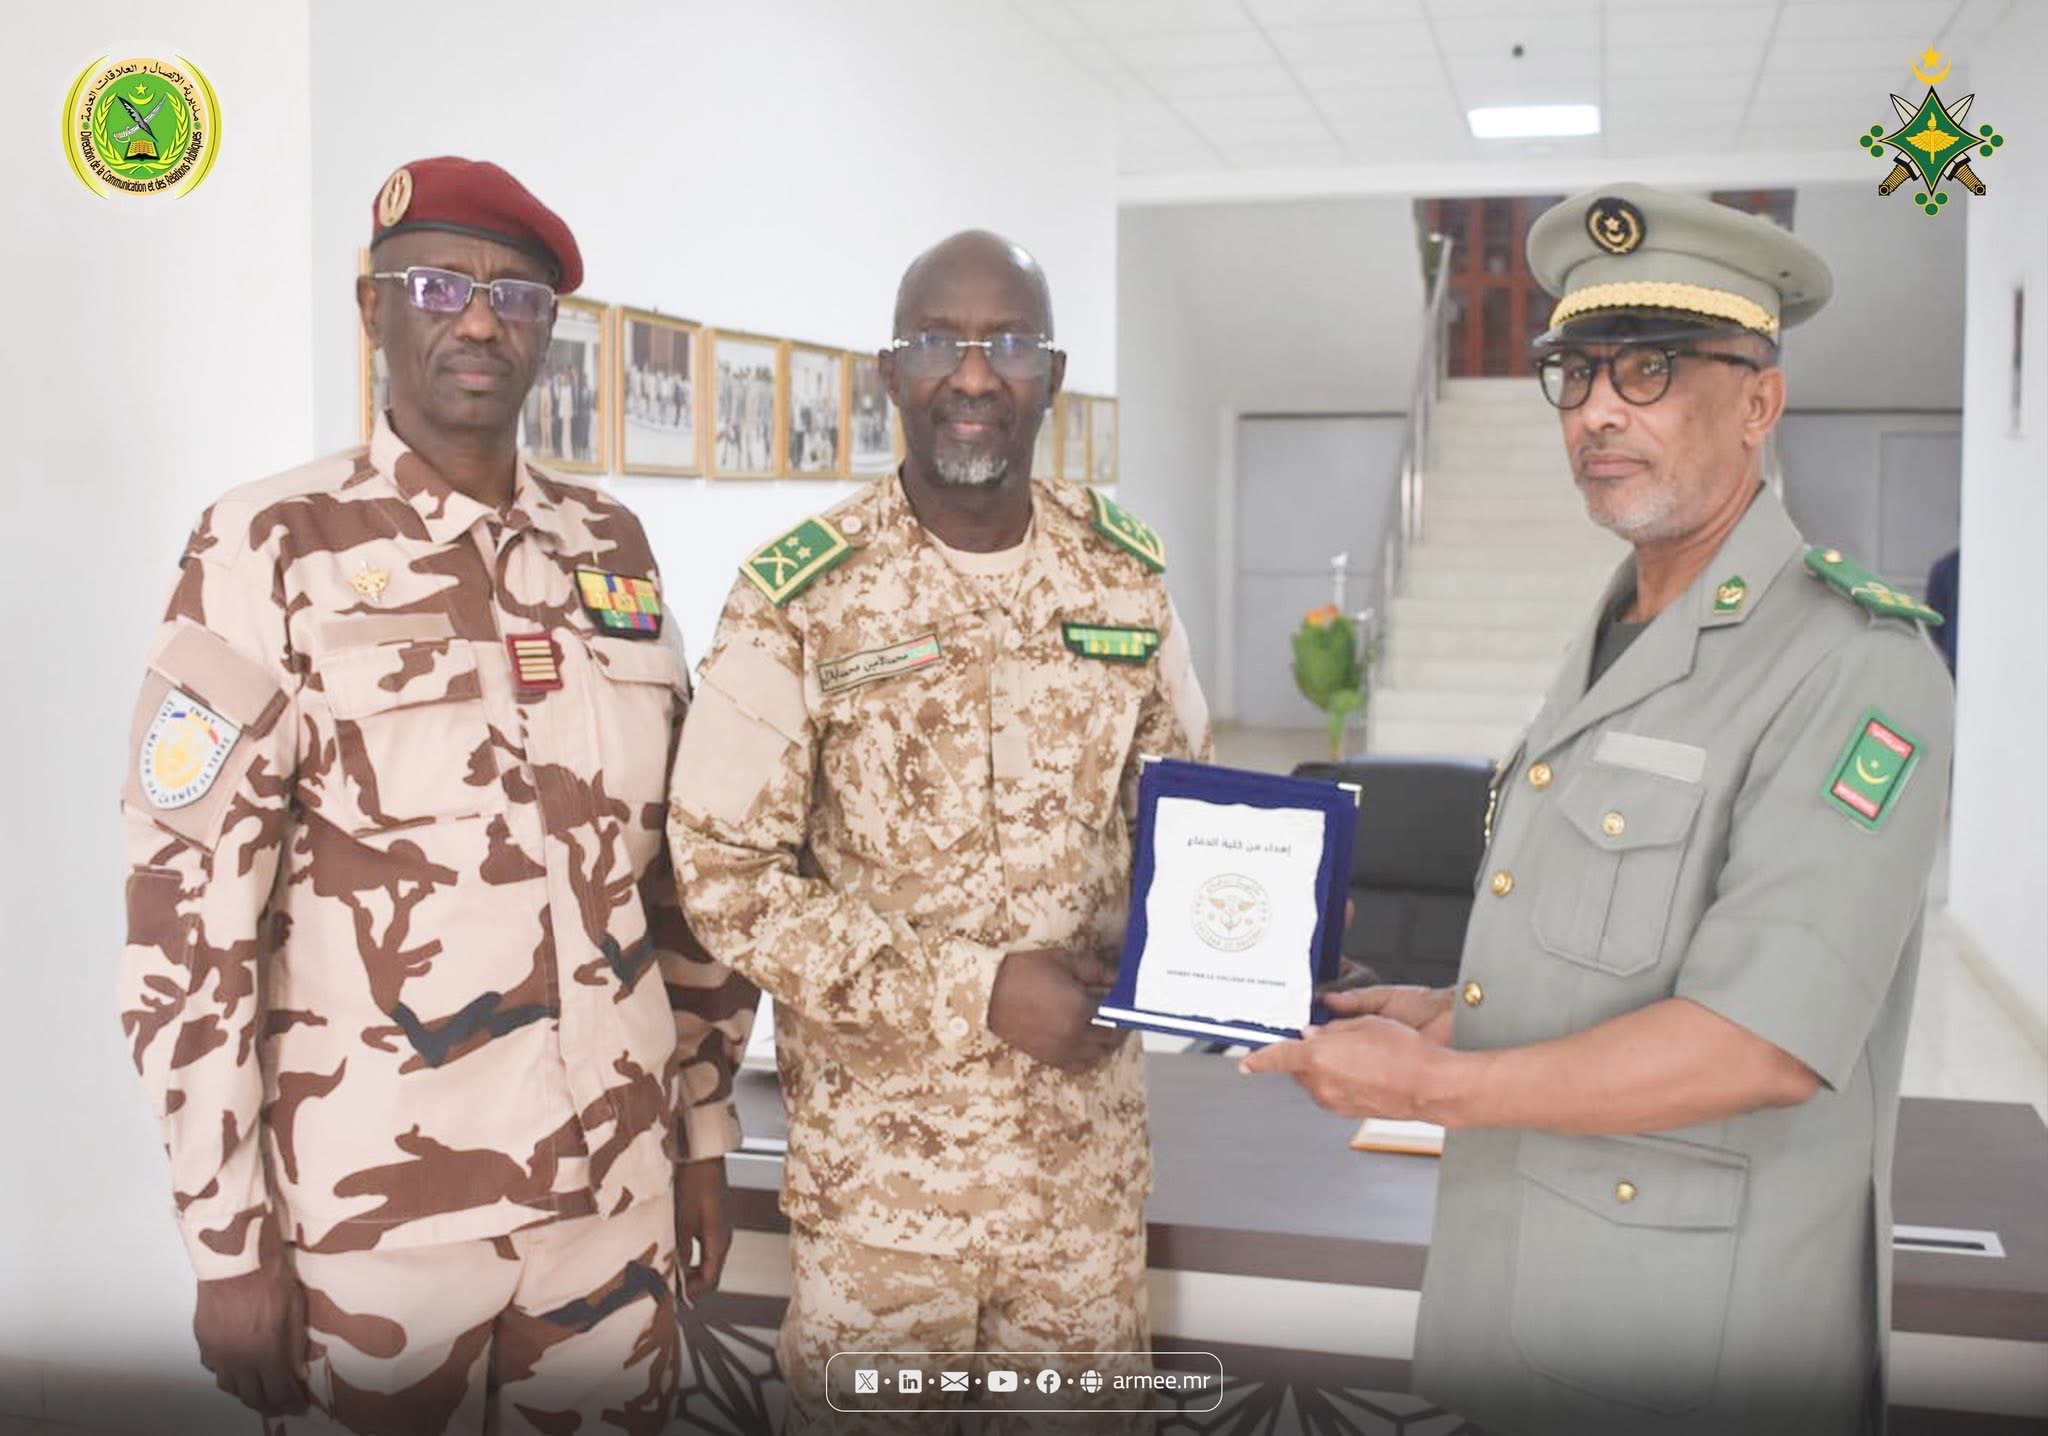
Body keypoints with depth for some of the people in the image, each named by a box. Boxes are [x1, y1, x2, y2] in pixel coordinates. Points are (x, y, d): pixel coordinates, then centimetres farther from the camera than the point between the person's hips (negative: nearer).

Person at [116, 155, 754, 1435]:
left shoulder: (613, 550, 6)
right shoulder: (274, 551, -7)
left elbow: (679, 858, 10)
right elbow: (187, 910, -9)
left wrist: (707, 1127, 10)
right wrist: (228, 1245, -9)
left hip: (617, 1188, 4)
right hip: (373, 1211, -4)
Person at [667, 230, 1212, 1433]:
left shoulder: (1128, 574, 0)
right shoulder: (798, 598, -11)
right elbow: (727, 878, -12)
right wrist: (975, 992, -19)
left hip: (1091, 1139, 3)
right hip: (879, 1148, -3)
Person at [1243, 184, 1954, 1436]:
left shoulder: (1855, 668, -17)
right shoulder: (1614, 641, 10)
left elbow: (1766, 1041, -25)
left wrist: (1434, 1084, -21)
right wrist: (1459, 1010, 3)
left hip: (1697, 1329, -7)